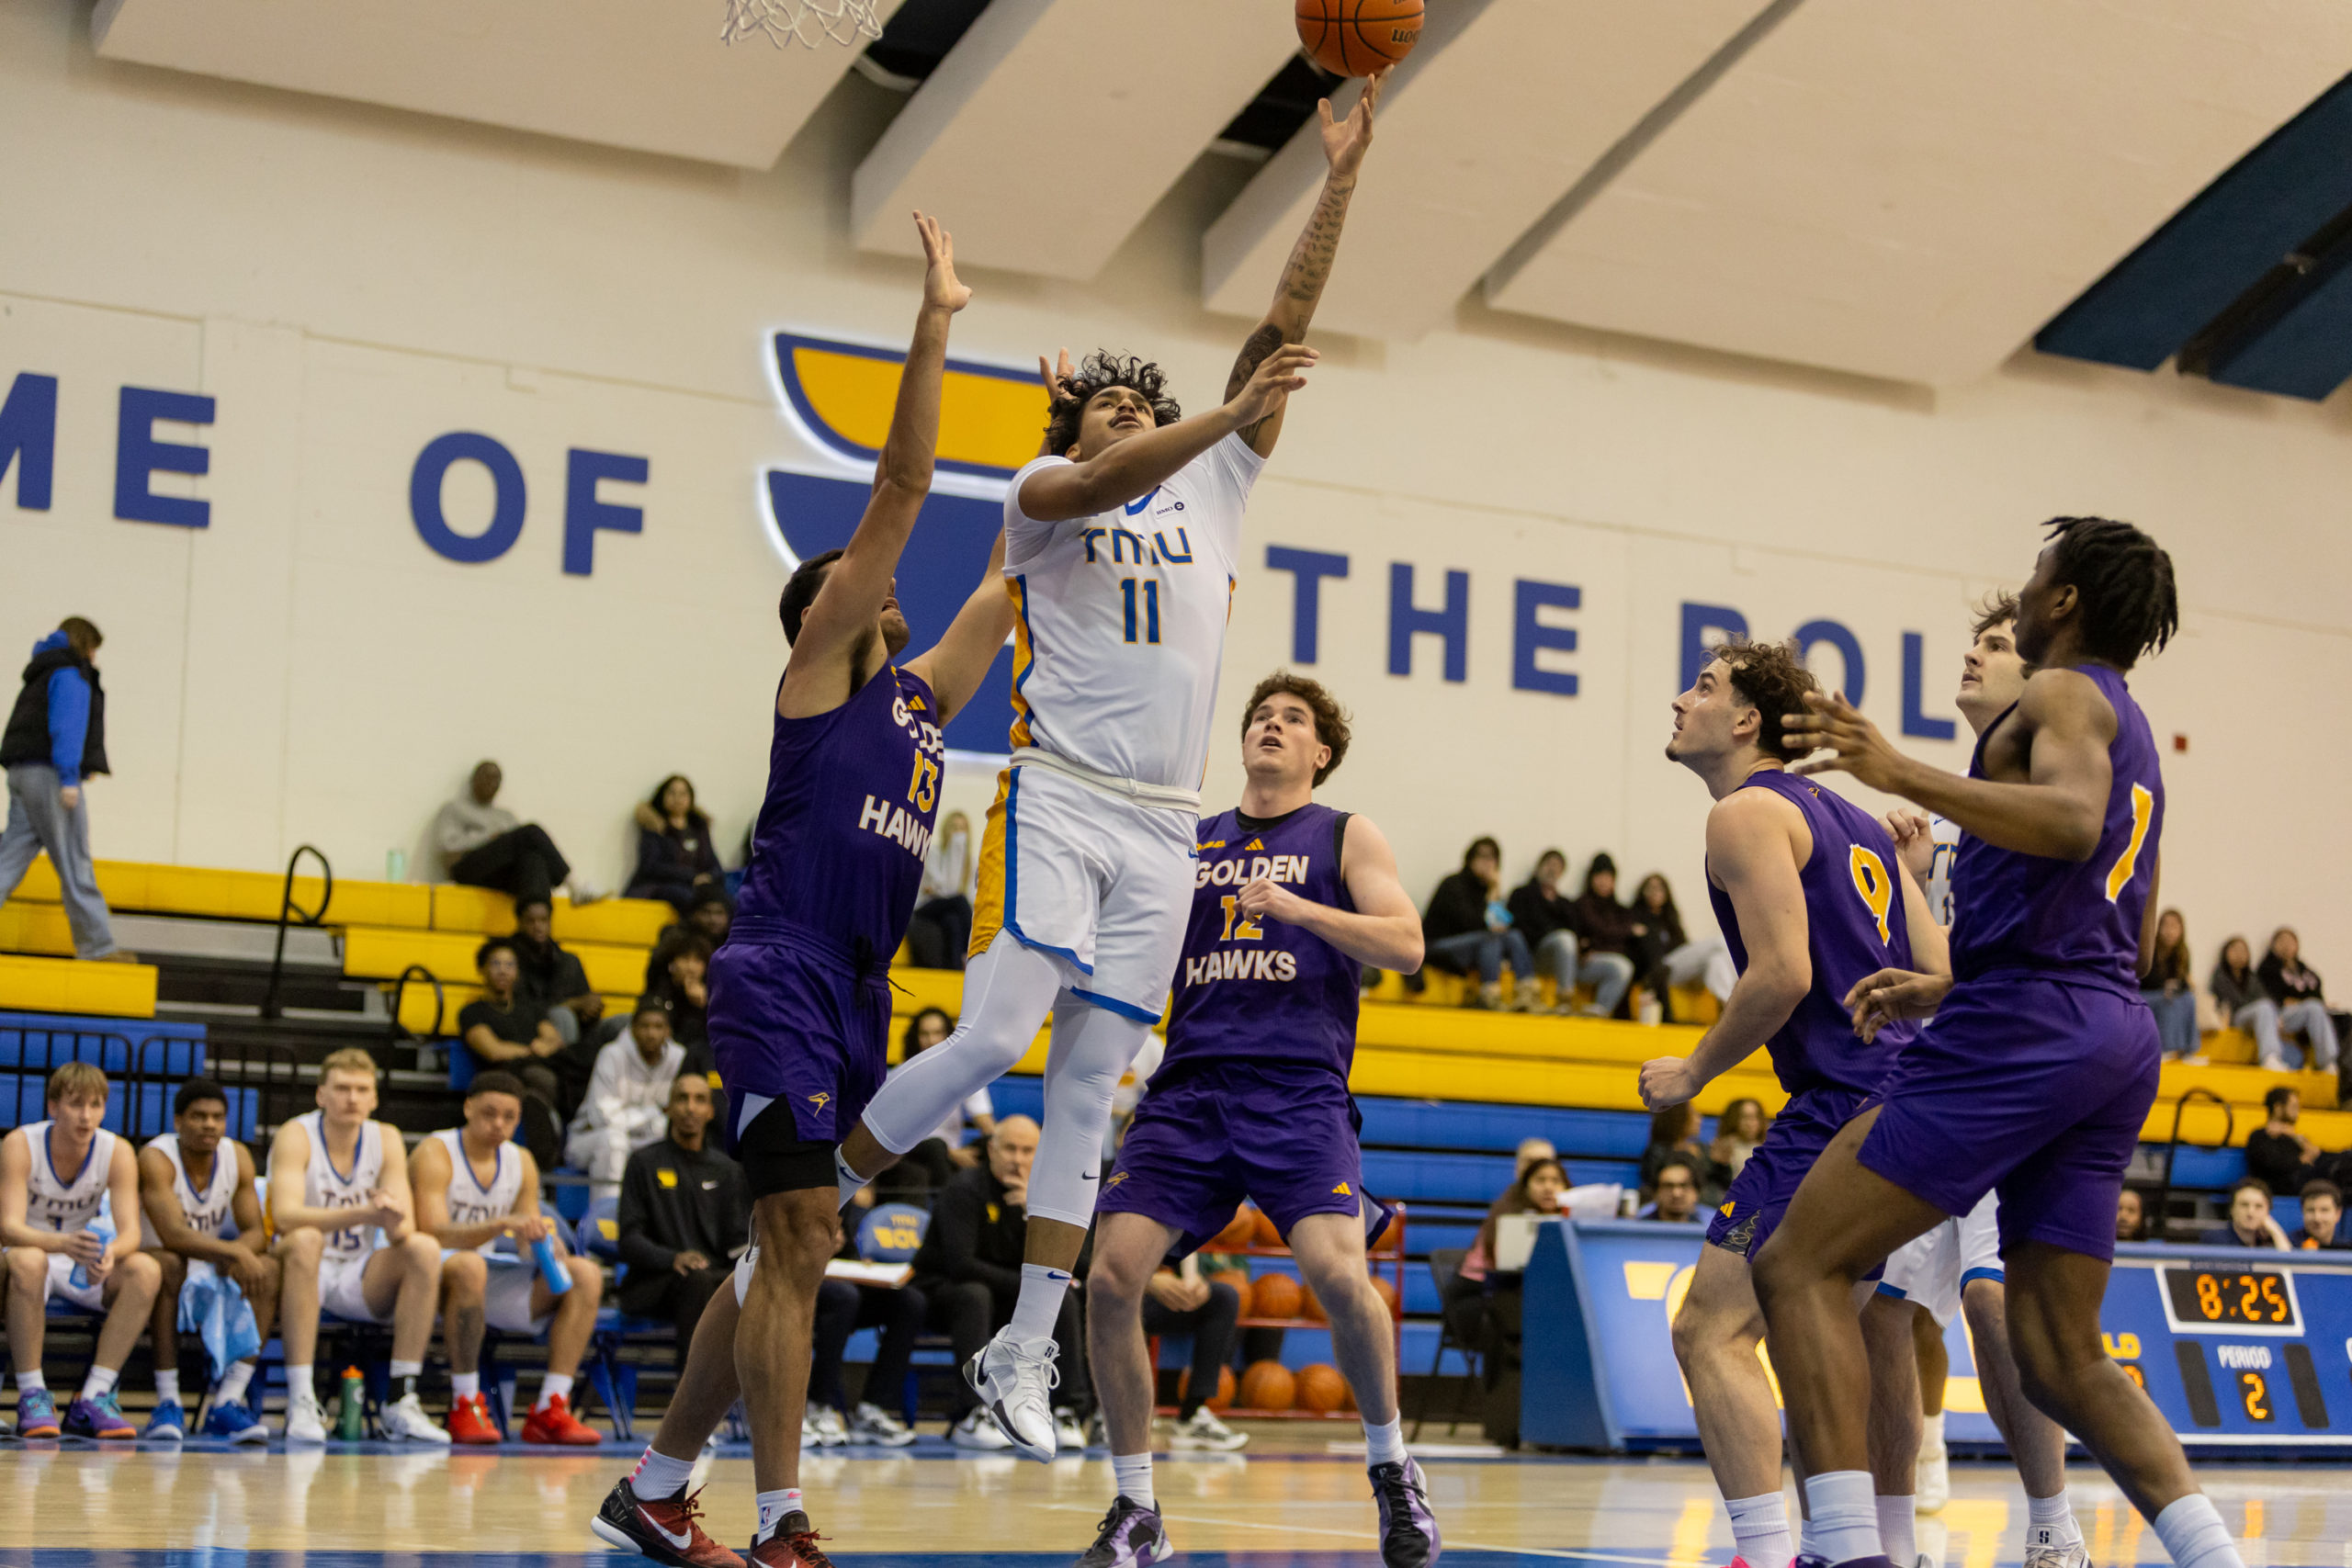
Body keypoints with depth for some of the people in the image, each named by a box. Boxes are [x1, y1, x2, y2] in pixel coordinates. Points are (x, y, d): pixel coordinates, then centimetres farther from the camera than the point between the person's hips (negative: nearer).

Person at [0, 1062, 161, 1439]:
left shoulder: (117, 1151, -9)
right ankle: (31, 1396, -30)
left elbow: (131, 1231, -19)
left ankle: (93, 1398, -25)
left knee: (146, 1270, -25)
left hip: (83, 1266, 4)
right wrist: (63, 1244, -49)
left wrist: (110, 1253, -44)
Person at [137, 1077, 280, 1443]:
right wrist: (234, 1251, -41)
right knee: (169, 1263, -37)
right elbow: (172, 1235, -32)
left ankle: (226, 1400, -29)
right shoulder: (156, 1158, -18)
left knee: (270, 1269, -21)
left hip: (209, 1276, 5)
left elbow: (257, 1233, -7)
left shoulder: (237, 1157, -2)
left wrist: (236, 1255, -30)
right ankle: (168, 1400, -35)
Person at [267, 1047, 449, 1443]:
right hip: (305, 1274, -4)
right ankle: (301, 1402, -37)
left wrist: (395, 1223, -34)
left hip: (360, 1280, 4)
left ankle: (401, 1402, -22)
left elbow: (406, 1227, -8)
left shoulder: (386, 1139, 0)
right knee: (305, 1240, -36)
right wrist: (365, 1213, -41)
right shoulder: (296, 1136, -12)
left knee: (425, 1248, -22)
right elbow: (285, 1215, -29)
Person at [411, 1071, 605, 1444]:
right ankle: (464, 1406, -31)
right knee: (468, 1265, -41)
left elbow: (528, 1243, 9)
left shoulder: (521, 1162, 9)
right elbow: (433, 1233, -23)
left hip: (488, 1285, 7)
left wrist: (547, 1244, -16)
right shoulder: (436, 1154, -11)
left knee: (586, 1274, -10)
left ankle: (550, 1410, -18)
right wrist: (503, 1224, -35)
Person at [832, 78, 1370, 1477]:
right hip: (1058, 800, -4)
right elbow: (1100, 485, -19)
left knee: (1090, 1088, 3)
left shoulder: (1213, 484, 17)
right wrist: (1233, 411, -31)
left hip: (1162, 831, 4)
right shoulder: (1043, 490, 6)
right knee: (994, 1038, -17)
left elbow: (1288, 319, 10)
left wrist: (1341, 179, 4)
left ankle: (1024, 1347, 6)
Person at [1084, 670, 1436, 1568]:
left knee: (1338, 1272, -24)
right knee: (1112, 1278, -13)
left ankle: (1391, 1468, 1)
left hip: (1299, 1090, -3)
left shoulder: (1345, 837, 11)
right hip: (1188, 1086, 3)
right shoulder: (1187, 844, 20)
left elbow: (1405, 945, -4)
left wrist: (1295, 907, -16)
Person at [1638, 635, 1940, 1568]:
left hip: (1843, 1104, -10)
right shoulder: (1848, 819, 22)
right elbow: (1939, 970, 17)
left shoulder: (1747, 812, -5)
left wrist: (1693, 1073, -4)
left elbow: (1784, 974, -16)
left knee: (1712, 1328, -11)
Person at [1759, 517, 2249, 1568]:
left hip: (2022, 1031, -10)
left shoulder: (2066, 694, -1)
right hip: (2116, 1037, 10)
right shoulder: (2133, 736, 28)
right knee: (2061, 1360, 12)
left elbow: (2071, 821, -24)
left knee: (1800, 1265, -9)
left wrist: (1903, 775, -28)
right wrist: (1950, 989, 33)